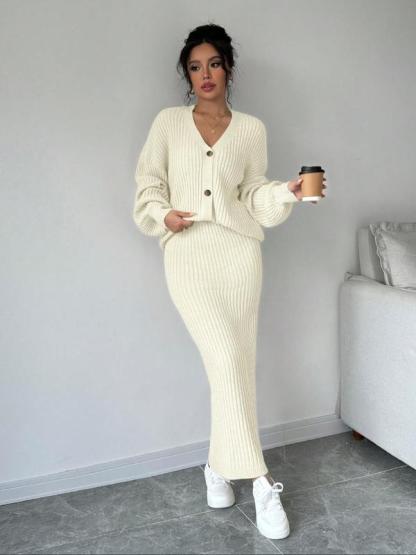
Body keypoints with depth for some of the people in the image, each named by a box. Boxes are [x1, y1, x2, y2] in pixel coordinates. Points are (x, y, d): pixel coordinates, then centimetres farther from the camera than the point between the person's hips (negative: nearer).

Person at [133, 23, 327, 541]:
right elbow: (148, 182, 12)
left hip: (238, 249, 2)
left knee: (238, 361, -1)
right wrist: (162, 214, -6)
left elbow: (253, 195, 12)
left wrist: (286, 192, -6)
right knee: (225, 356, -15)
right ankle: (259, 480, -5)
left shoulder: (251, 128, 13)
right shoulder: (169, 121, 12)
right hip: (187, 252, -1)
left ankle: (219, 465, 19)